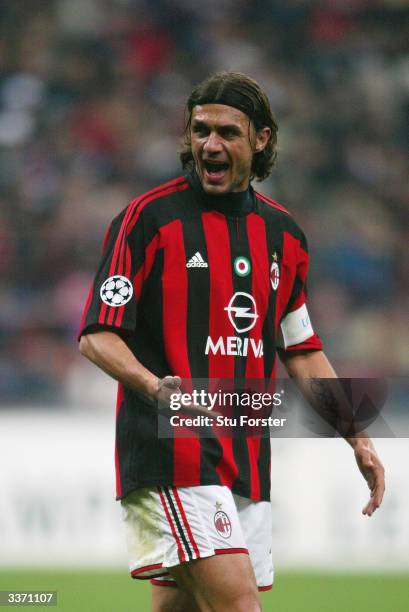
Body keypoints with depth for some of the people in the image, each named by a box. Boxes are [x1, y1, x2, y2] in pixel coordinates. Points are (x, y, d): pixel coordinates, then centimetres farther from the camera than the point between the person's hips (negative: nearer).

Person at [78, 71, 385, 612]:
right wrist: (156, 387, -25)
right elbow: (97, 335, -7)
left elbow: (302, 351, 24)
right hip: (170, 459, -6)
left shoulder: (284, 233, 15)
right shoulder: (149, 217, -4)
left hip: (248, 462, 6)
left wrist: (359, 442, 19)